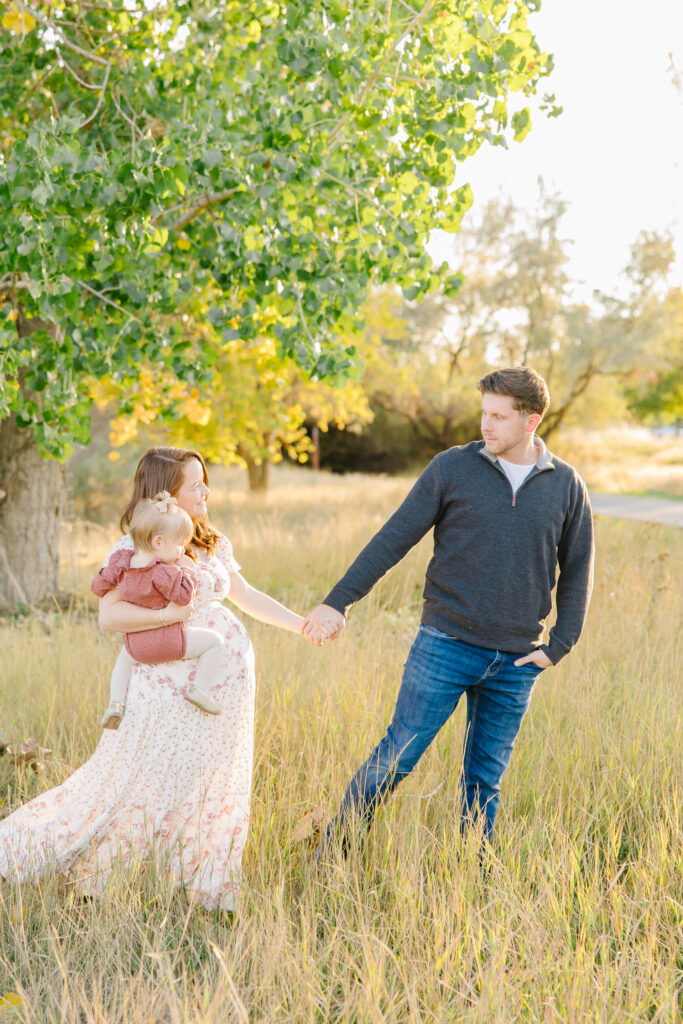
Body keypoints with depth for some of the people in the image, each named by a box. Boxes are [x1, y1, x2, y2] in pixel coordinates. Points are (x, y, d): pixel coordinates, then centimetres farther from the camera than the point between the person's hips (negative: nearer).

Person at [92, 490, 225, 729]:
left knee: (124, 661, 37)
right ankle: (198, 688, 0)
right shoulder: (163, 572, -24)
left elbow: (99, 586, 5)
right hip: (169, 641, -6)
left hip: (137, 646, 6)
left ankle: (116, 702, 19)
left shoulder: (121, 562, -3)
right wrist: (187, 570, -11)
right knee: (214, 639, 7)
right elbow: (184, 595, -24)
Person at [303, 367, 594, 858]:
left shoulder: (567, 485, 4)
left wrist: (559, 646, 3)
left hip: (516, 660, 2)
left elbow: (577, 571, 11)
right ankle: (329, 858, 12)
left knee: (485, 782, 10)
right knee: (396, 758, -2)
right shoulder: (453, 467, -2)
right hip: (447, 643, -2)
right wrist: (338, 601, -5)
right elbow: (393, 539, -1)